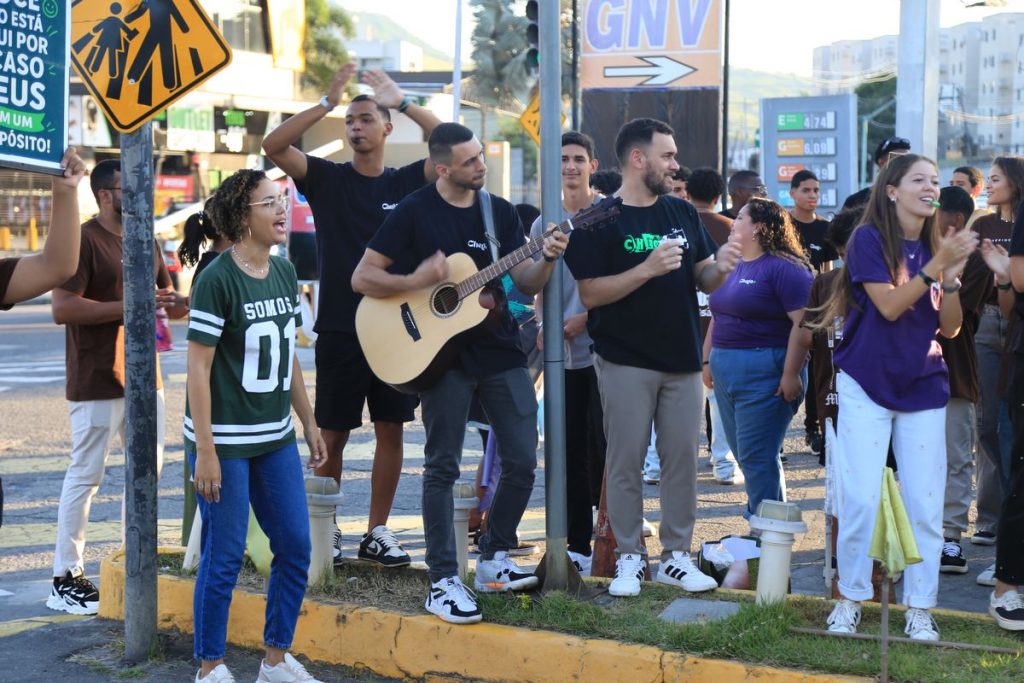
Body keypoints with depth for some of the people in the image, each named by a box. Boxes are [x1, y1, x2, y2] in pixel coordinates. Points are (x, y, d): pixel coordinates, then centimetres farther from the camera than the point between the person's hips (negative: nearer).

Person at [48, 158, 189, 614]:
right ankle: (65, 579, 4)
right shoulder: (85, 240, -11)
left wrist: (182, 304, -1)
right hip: (97, 383, -8)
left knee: (149, 469, 14)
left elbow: (168, 300, 22)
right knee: (85, 476, -3)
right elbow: (61, 308, -20)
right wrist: (128, 306, -22)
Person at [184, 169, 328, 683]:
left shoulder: (284, 273, 8)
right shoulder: (217, 279, -14)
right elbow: (198, 369, -15)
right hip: (225, 441, -7)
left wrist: (309, 423, 16)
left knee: (296, 547, 8)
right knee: (224, 557, 0)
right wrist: (204, 452, -18)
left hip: (276, 438, 7)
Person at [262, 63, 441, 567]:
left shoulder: (407, 182, 5)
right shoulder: (326, 179, 3)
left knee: (391, 429, 5)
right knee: (332, 434, 2)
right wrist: (326, 103, -19)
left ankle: (377, 532, 15)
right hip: (339, 330, -1)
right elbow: (273, 146, -12)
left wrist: (404, 103, -14)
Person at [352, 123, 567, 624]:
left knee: (522, 461, 4)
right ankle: (443, 582, 3)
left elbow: (526, 284, 6)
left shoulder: (500, 212, 8)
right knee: (442, 466, -2)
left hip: (500, 351, 5)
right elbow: (362, 278, -6)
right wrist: (416, 281, -20)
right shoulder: (415, 212, -5)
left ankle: (493, 557, 22)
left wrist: (546, 260, -14)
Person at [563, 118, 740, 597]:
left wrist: (721, 267, -9)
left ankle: (676, 556, 16)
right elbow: (589, 293, -14)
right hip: (626, 361, -5)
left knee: (682, 458, 7)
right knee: (626, 462, 1)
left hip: (682, 359, 5)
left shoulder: (683, 213, 10)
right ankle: (629, 558, 11)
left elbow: (703, 280, 14)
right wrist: (647, 269, -24)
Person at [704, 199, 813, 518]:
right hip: (726, 369, 9)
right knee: (744, 454, 12)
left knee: (756, 456, -7)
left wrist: (791, 374, -22)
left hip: (764, 371, -9)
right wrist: (708, 360, 18)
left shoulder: (783, 268, -12)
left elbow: (803, 322, -19)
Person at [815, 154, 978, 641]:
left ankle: (919, 609, 10)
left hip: (923, 390, 4)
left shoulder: (936, 246, 8)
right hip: (867, 386, -4)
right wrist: (936, 265, -22)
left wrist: (952, 275, -11)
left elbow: (950, 328, 5)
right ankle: (850, 598, 10)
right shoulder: (869, 240, -6)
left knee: (925, 503, 2)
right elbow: (889, 305, -17)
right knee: (861, 498, -4)